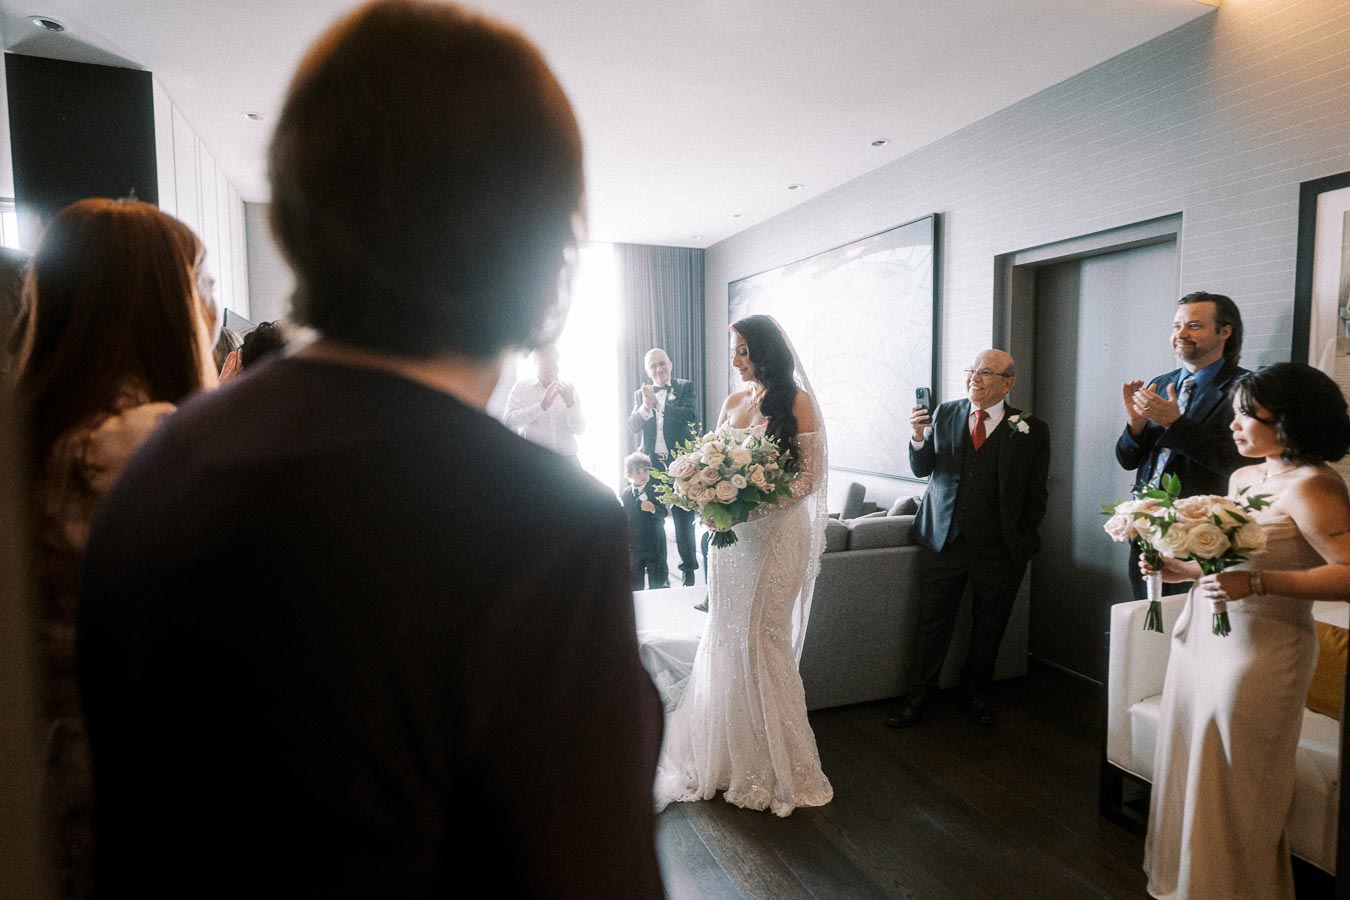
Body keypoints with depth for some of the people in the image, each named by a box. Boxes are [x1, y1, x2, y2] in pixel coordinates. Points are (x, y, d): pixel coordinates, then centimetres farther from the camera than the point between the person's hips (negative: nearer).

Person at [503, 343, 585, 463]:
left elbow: (579, 429, 0)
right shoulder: (522, 387, 4)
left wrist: (570, 402, -16)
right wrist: (541, 406, -19)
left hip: (566, 457, 2)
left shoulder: (567, 389, 8)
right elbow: (508, 420, -12)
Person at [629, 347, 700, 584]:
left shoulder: (685, 387, 2)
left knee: (684, 517, 3)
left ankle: (688, 569, 16)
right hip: (651, 466, 3)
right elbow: (633, 427, -2)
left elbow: (690, 415, -15)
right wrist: (645, 405, -20)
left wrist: (657, 404, -22)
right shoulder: (640, 394, 10)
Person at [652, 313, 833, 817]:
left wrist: (763, 500, -22)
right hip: (732, 529, 6)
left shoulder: (796, 401, -6)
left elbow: (811, 474, -9)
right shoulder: (732, 403, 12)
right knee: (726, 636, 8)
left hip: (778, 528, -5)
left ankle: (774, 762, 19)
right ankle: (728, 753, 25)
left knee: (764, 636, 0)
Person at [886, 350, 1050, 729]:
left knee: (988, 627, 15)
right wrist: (919, 438, -16)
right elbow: (921, 469, 3)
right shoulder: (946, 413, 2)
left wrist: (1023, 545, -1)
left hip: (999, 550, 0)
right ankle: (921, 694, 25)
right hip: (943, 540, 1)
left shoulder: (1031, 430, -3)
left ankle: (973, 693, 35)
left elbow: (1035, 496, 2)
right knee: (934, 622, 9)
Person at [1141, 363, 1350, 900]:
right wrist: (1180, 569, 5)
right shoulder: (1242, 478, 11)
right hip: (1200, 637, 8)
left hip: (1260, 651, -8)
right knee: (1188, 771, 17)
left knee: (1232, 791, 5)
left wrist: (1256, 584, -30)